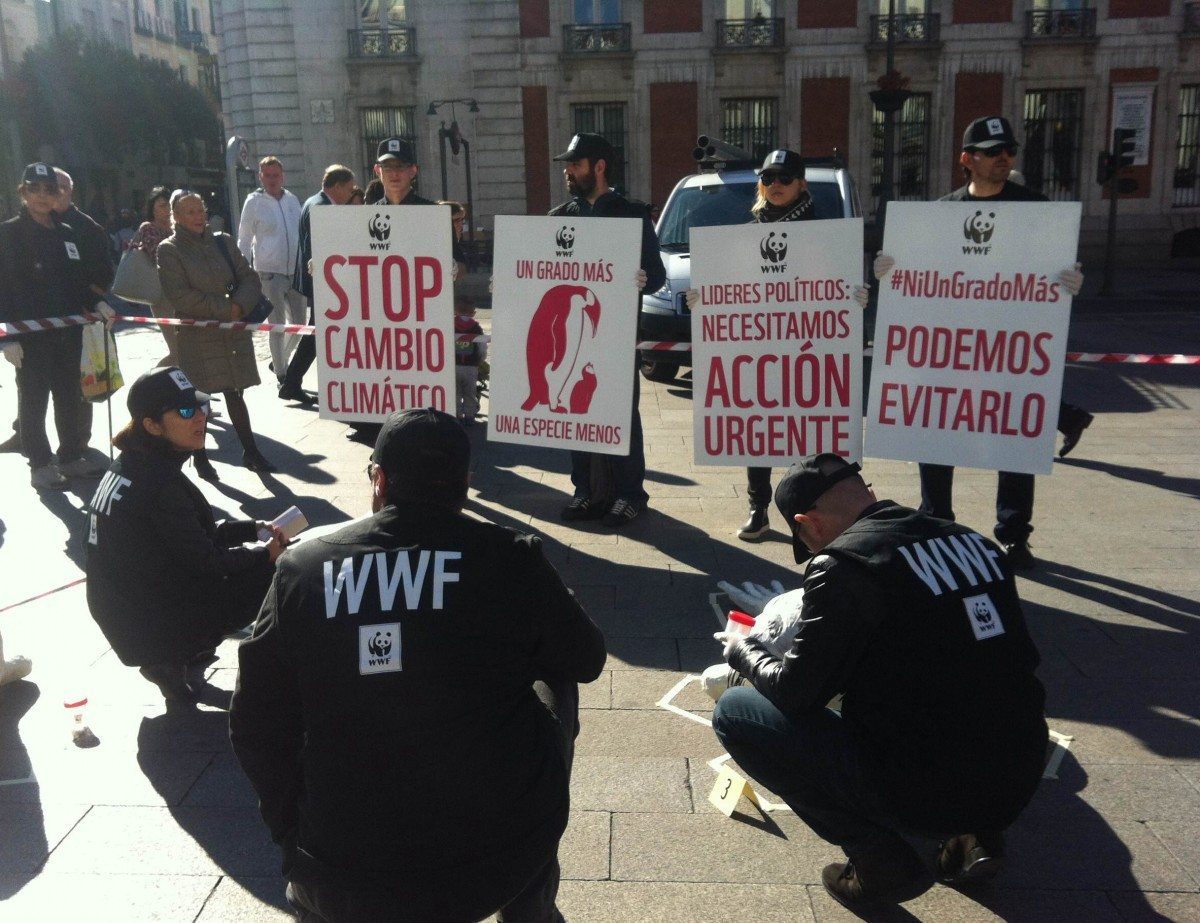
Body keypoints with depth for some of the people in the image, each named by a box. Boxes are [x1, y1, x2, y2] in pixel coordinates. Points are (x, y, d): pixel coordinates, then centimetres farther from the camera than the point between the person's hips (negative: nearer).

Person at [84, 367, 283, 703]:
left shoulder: (130, 465, 4)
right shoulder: (158, 482, -25)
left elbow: (199, 534, 12)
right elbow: (205, 561, -19)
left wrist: (253, 528, 3)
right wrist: (265, 554, -5)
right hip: (150, 631, -9)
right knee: (271, 577, -3)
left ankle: (177, 659, 15)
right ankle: (174, 663, 3)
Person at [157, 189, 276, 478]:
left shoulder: (222, 242, 9)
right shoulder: (169, 249, -3)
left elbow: (250, 279, 7)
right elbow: (179, 295, -12)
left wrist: (240, 306, -12)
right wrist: (224, 308, -14)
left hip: (233, 332, 4)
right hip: (196, 335, -3)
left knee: (235, 393, 9)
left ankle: (250, 451, 16)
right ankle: (200, 457, 16)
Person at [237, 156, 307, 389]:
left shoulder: (292, 200, 10)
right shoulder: (254, 202, -2)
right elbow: (244, 240, 0)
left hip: (295, 271, 5)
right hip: (269, 272, -5)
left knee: (299, 322, 9)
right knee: (277, 324, 0)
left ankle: (279, 361, 32)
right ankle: (281, 374, 10)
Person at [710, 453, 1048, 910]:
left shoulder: (843, 563, -14)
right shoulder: (972, 541, 7)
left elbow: (795, 692, -9)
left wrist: (744, 652, 12)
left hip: (929, 793, -7)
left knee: (734, 712, 3)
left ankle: (885, 856, 3)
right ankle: (972, 836, 19)